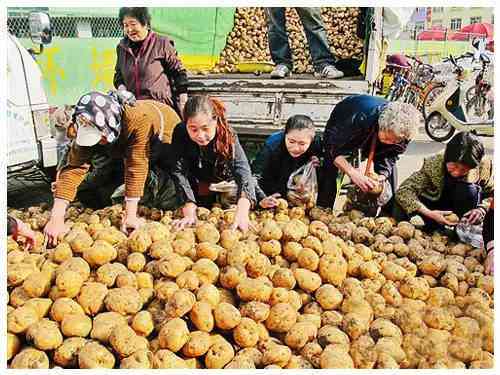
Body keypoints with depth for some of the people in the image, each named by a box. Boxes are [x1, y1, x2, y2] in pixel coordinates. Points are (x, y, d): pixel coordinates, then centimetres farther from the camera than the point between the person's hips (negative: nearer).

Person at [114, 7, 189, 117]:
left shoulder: (161, 44, -2)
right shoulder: (122, 47, 12)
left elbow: (178, 73, 0)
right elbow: (118, 74, 24)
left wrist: (183, 104, -3)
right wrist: (121, 87, 1)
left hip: (162, 106, -4)